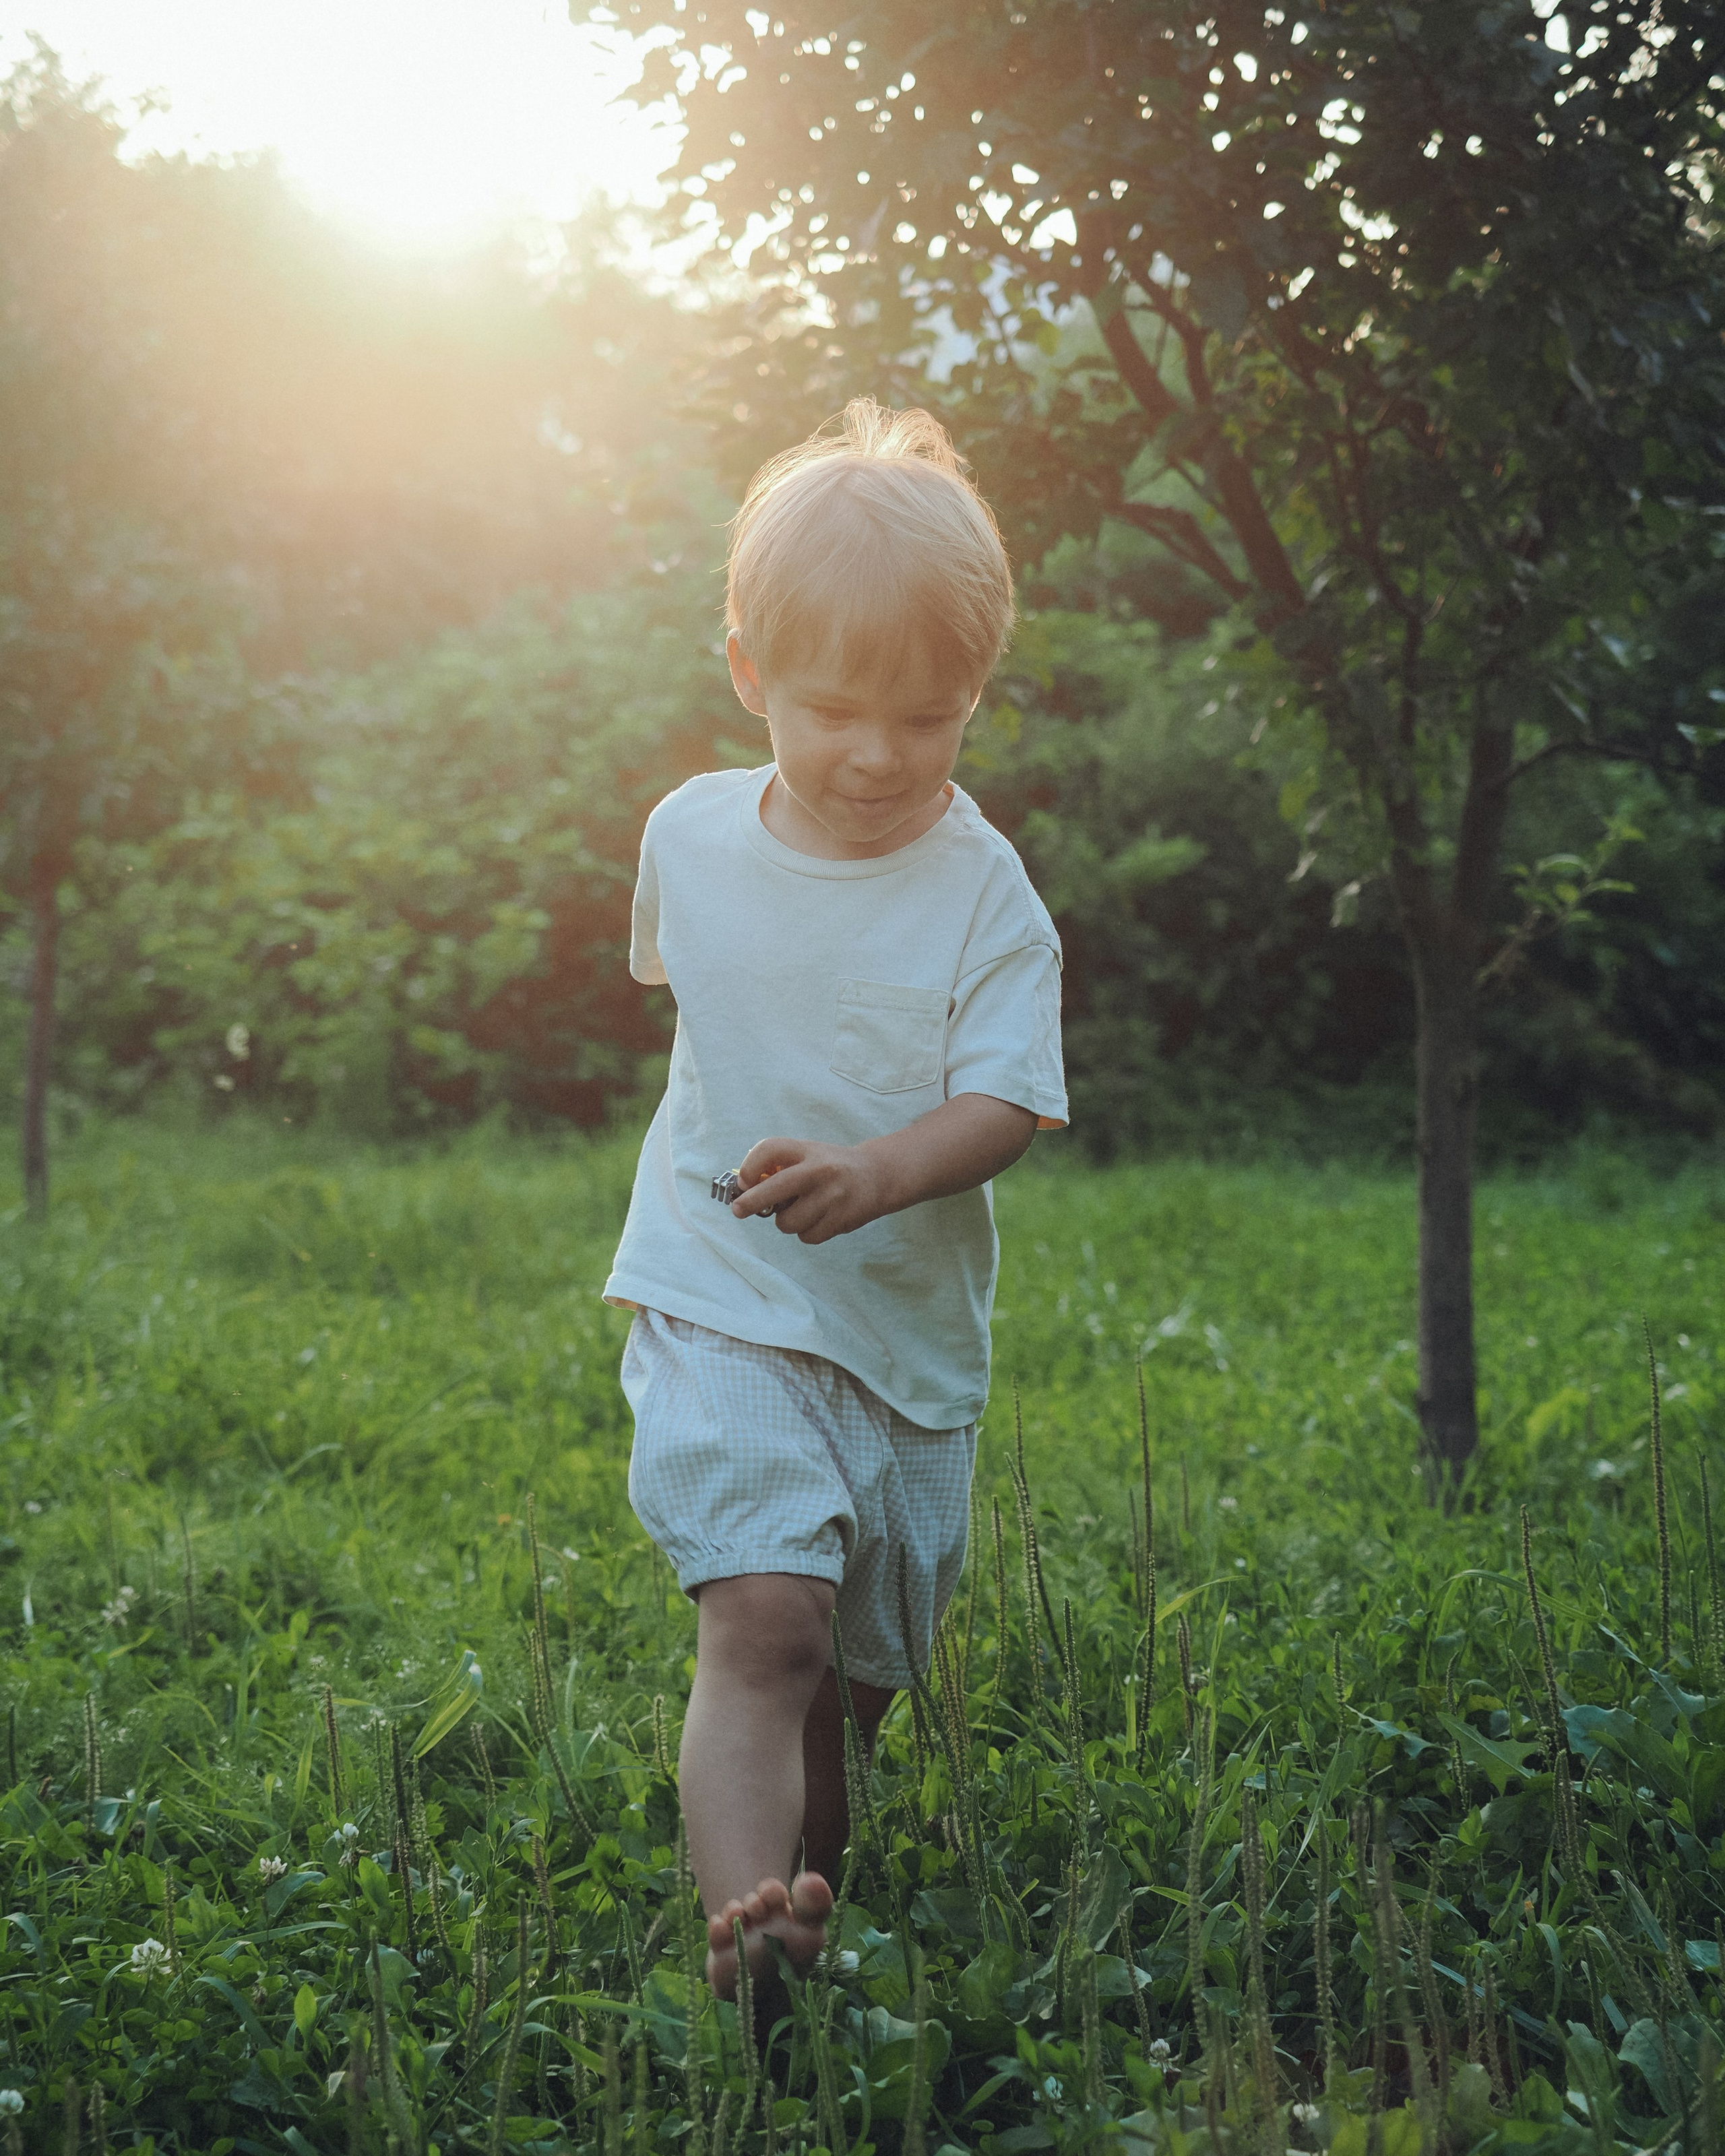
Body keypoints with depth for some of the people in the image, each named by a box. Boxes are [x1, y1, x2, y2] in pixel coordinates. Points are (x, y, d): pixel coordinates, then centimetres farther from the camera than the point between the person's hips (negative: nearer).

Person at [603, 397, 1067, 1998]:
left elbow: (1005, 1101, -16)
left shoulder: (982, 891, -9)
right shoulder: (690, 832, -1)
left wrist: (879, 1171, -34)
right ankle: (742, 1926, -31)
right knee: (762, 1622, -22)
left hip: (909, 1324, 1)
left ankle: (811, 1882, 36)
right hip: (718, 1308, 0)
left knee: (858, 1672, 13)